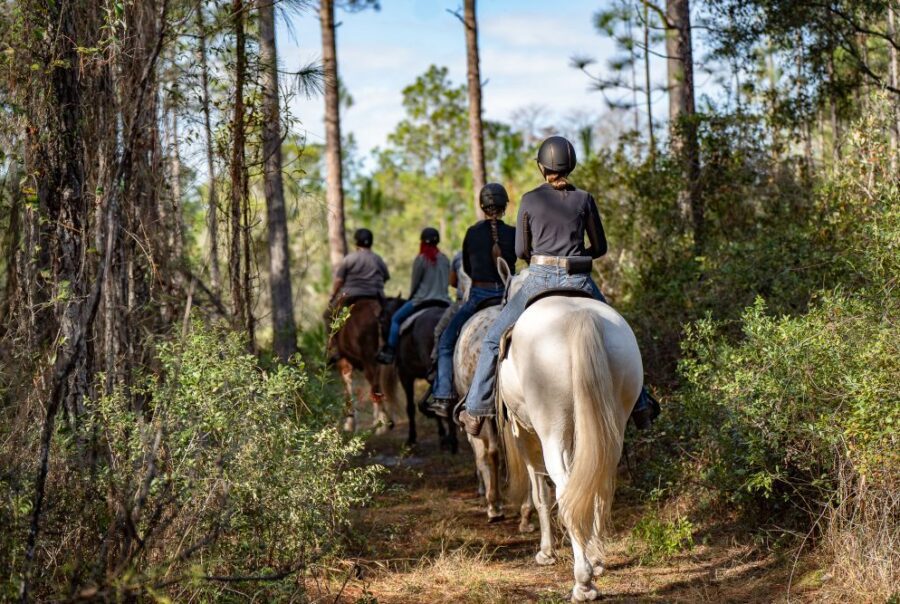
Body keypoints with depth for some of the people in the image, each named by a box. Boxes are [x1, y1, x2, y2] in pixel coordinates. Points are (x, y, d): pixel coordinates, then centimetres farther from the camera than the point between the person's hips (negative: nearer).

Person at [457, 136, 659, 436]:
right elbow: (600, 247, 8)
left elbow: (521, 250, 6)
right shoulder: (584, 199, 2)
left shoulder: (529, 200, 0)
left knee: (493, 339, 13)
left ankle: (476, 410, 8)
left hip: (539, 281, -1)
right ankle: (639, 403, 26)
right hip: (578, 282, 1)